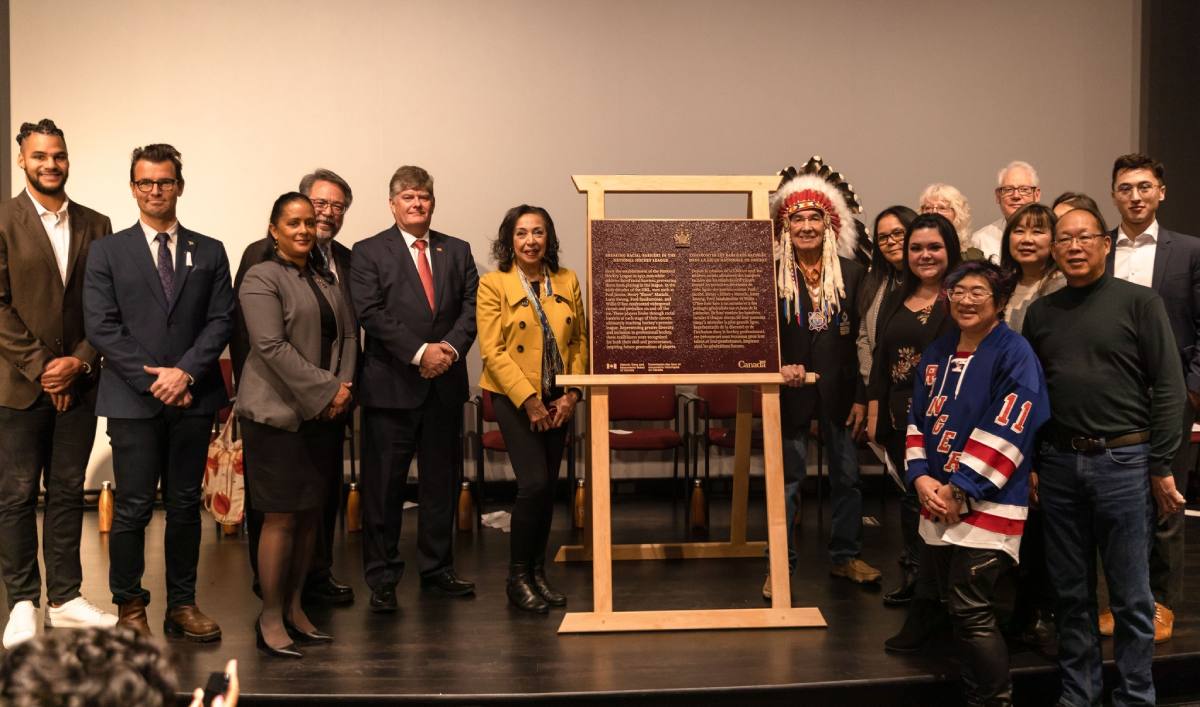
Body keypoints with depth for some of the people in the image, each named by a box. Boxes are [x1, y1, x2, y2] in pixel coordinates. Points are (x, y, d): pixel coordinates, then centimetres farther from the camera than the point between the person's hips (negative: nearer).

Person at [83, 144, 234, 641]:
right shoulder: (107, 252, 5)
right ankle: (129, 607, 14)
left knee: (185, 506, 8)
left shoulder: (209, 252, 11)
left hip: (193, 398, 2)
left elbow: (221, 320, 3)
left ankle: (183, 604, 17)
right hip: (133, 400, -2)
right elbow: (101, 326, -3)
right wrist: (153, 380, -11)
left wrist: (185, 372, -11)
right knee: (133, 508, 0)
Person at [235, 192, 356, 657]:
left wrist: (345, 384, -3)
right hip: (280, 413, -7)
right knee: (282, 516, -5)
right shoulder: (262, 278, -6)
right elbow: (272, 347, -15)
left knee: (311, 514, 9)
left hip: (324, 413, 7)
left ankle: (294, 607, 20)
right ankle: (270, 618, 5)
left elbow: (348, 335, 15)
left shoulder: (327, 278, 16)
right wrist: (326, 391, -16)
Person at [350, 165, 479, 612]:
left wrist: (451, 348, -12)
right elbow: (371, 313, -9)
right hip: (391, 386, -4)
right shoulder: (369, 253, 2)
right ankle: (381, 578, 10)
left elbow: (471, 306, 6)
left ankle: (437, 569, 23)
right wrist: (420, 352, -16)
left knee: (441, 481, 11)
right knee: (383, 485, 1)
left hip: (445, 384, 4)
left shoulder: (458, 251, 14)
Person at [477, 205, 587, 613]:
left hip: (558, 401, 4)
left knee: (548, 487, 8)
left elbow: (580, 342, 7)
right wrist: (530, 401, -14)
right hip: (515, 398, -4)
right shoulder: (493, 284, -5)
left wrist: (571, 395, -4)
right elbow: (493, 351, -10)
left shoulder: (567, 282, 6)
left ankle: (538, 572, 21)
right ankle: (518, 578, 3)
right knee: (534, 483, -12)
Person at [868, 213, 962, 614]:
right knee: (912, 495, 12)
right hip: (899, 417, 5)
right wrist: (873, 415, 9)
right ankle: (914, 577, 24)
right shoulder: (895, 301, 14)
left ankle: (932, 587, 10)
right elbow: (880, 360, 13)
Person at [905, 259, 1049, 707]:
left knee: (971, 612, -9)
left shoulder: (1015, 353, -9)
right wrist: (922, 479, -4)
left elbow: (1006, 431, -17)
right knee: (953, 607, 12)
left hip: (988, 505, -7)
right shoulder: (937, 354, 12)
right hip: (938, 501, 7)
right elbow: (918, 421, 12)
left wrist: (959, 489, -17)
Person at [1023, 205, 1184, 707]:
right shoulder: (1041, 312, 9)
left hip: (1123, 461, -3)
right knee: (1072, 593, 11)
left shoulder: (1139, 302, -2)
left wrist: (1162, 465, -8)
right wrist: (1028, 463, 8)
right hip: (1058, 463, 4)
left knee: (1131, 597, 4)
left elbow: (1168, 386, -4)